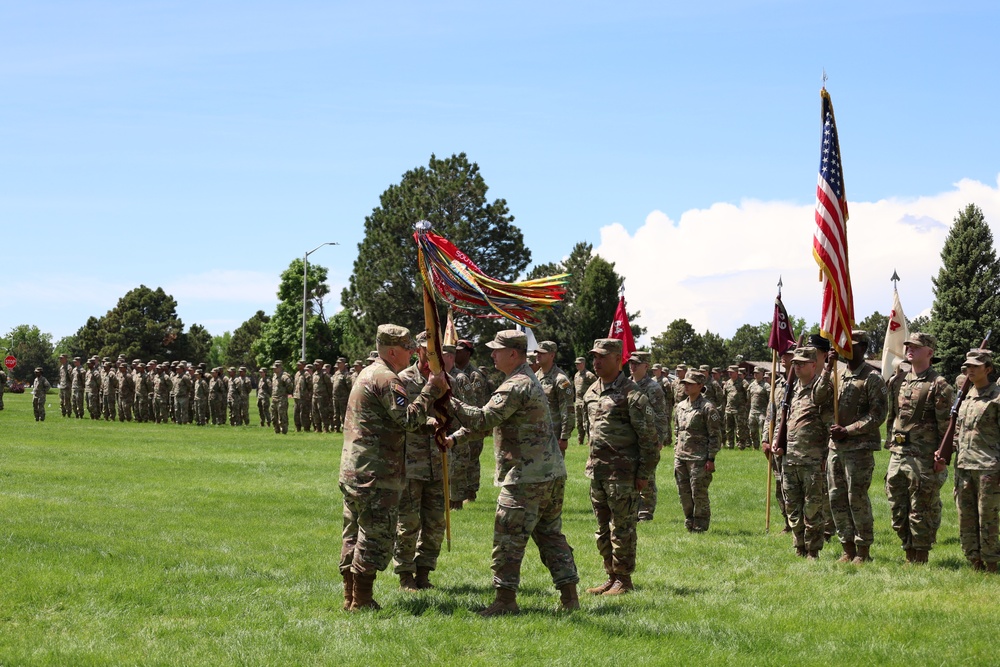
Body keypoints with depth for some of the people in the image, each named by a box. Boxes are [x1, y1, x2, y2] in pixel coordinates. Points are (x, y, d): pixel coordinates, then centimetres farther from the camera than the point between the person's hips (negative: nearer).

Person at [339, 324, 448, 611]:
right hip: (376, 473, -10)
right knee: (376, 536, -5)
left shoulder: (368, 374, 19)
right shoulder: (386, 379, -13)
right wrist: (431, 390, -13)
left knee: (355, 534, 13)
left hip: (352, 469, 10)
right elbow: (409, 419, -20)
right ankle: (362, 601, -3)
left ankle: (351, 597, 19)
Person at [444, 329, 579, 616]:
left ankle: (505, 600, 0)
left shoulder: (515, 386, -15)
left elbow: (483, 419, -23)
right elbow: (489, 420, 20)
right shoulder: (530, 380, 18)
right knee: (551, 535, 14)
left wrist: (448, 400, -17)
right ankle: (569, 597, 14)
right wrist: (455, 439, 14)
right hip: (552, 473, 10)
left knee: (508, 539, -3)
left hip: (526, 478, -10)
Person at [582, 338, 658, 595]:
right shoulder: (591, 393, 11)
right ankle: (612, 577, 22)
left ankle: (623, 580, 6)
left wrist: (645, 473, -14)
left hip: (622, 472, -8)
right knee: (603, 529, 13)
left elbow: (649, 436, -12)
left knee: (622, 528, -2)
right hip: (596, 469, 8)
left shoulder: (631, 394, -12)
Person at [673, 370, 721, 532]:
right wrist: (676, 454, 17)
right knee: (684, 493, 9)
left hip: (698, 459, -7)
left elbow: (716, 435, -9)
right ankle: (689, 524, 20)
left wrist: (711, 459, -13)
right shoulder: (680, 406, 13)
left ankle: (700, 527, 5)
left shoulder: (707, 408, -8)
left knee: (699, 494, -4)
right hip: (681, 458, 7)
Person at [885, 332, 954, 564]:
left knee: (921, 511, -1)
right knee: (898, 511, 9)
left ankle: (921, 559, 6)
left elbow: (947, 425, -9)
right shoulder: (899, 382, 14)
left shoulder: (938, 385, -7)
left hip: (924, 459, -7)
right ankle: (909, 556, 19)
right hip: (898, 457, 7)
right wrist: (890, 446, 16)